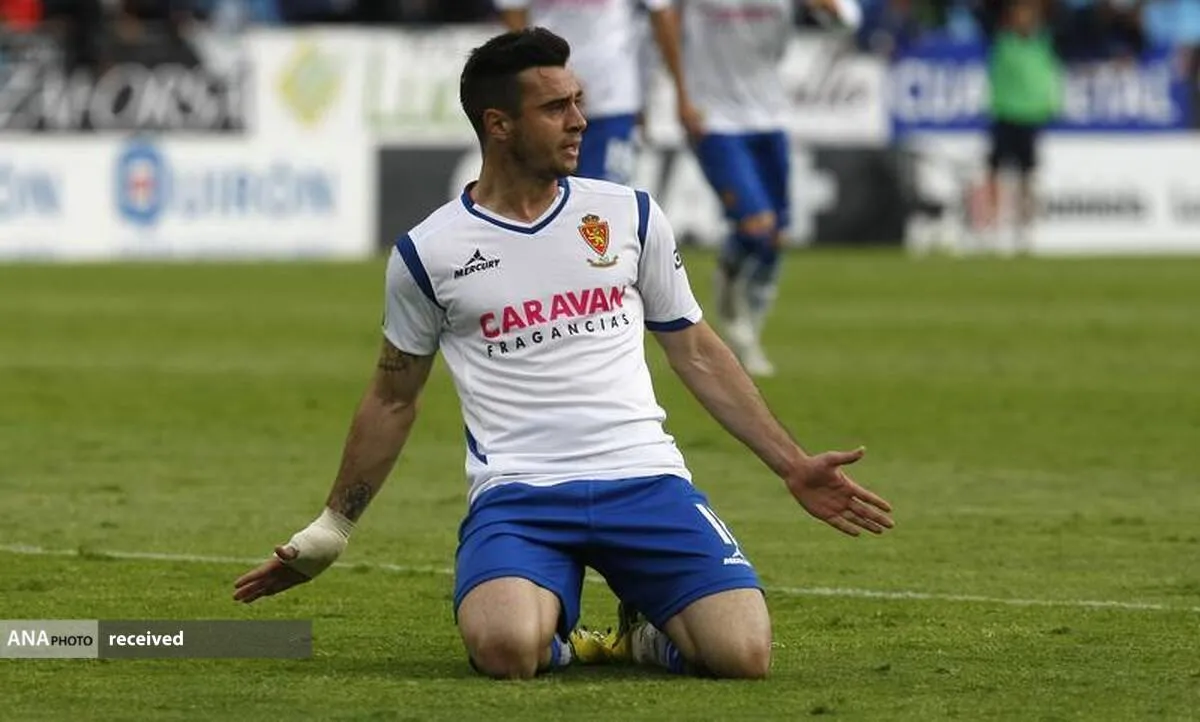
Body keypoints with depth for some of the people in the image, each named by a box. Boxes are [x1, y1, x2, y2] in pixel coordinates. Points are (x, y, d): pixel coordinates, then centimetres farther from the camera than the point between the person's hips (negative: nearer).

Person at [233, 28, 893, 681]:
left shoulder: (629, 215, 10)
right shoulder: (428, 252, 5)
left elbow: (696, 354, 18)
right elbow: (392, 399, 18)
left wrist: (792, 465, 12)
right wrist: (328, 533, 20)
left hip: (644, 478, 2)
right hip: (516, 491, -2)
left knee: (743, 653, -22)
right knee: (506, 650, -34)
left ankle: (649, 637, 13)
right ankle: (552, 638, 4)